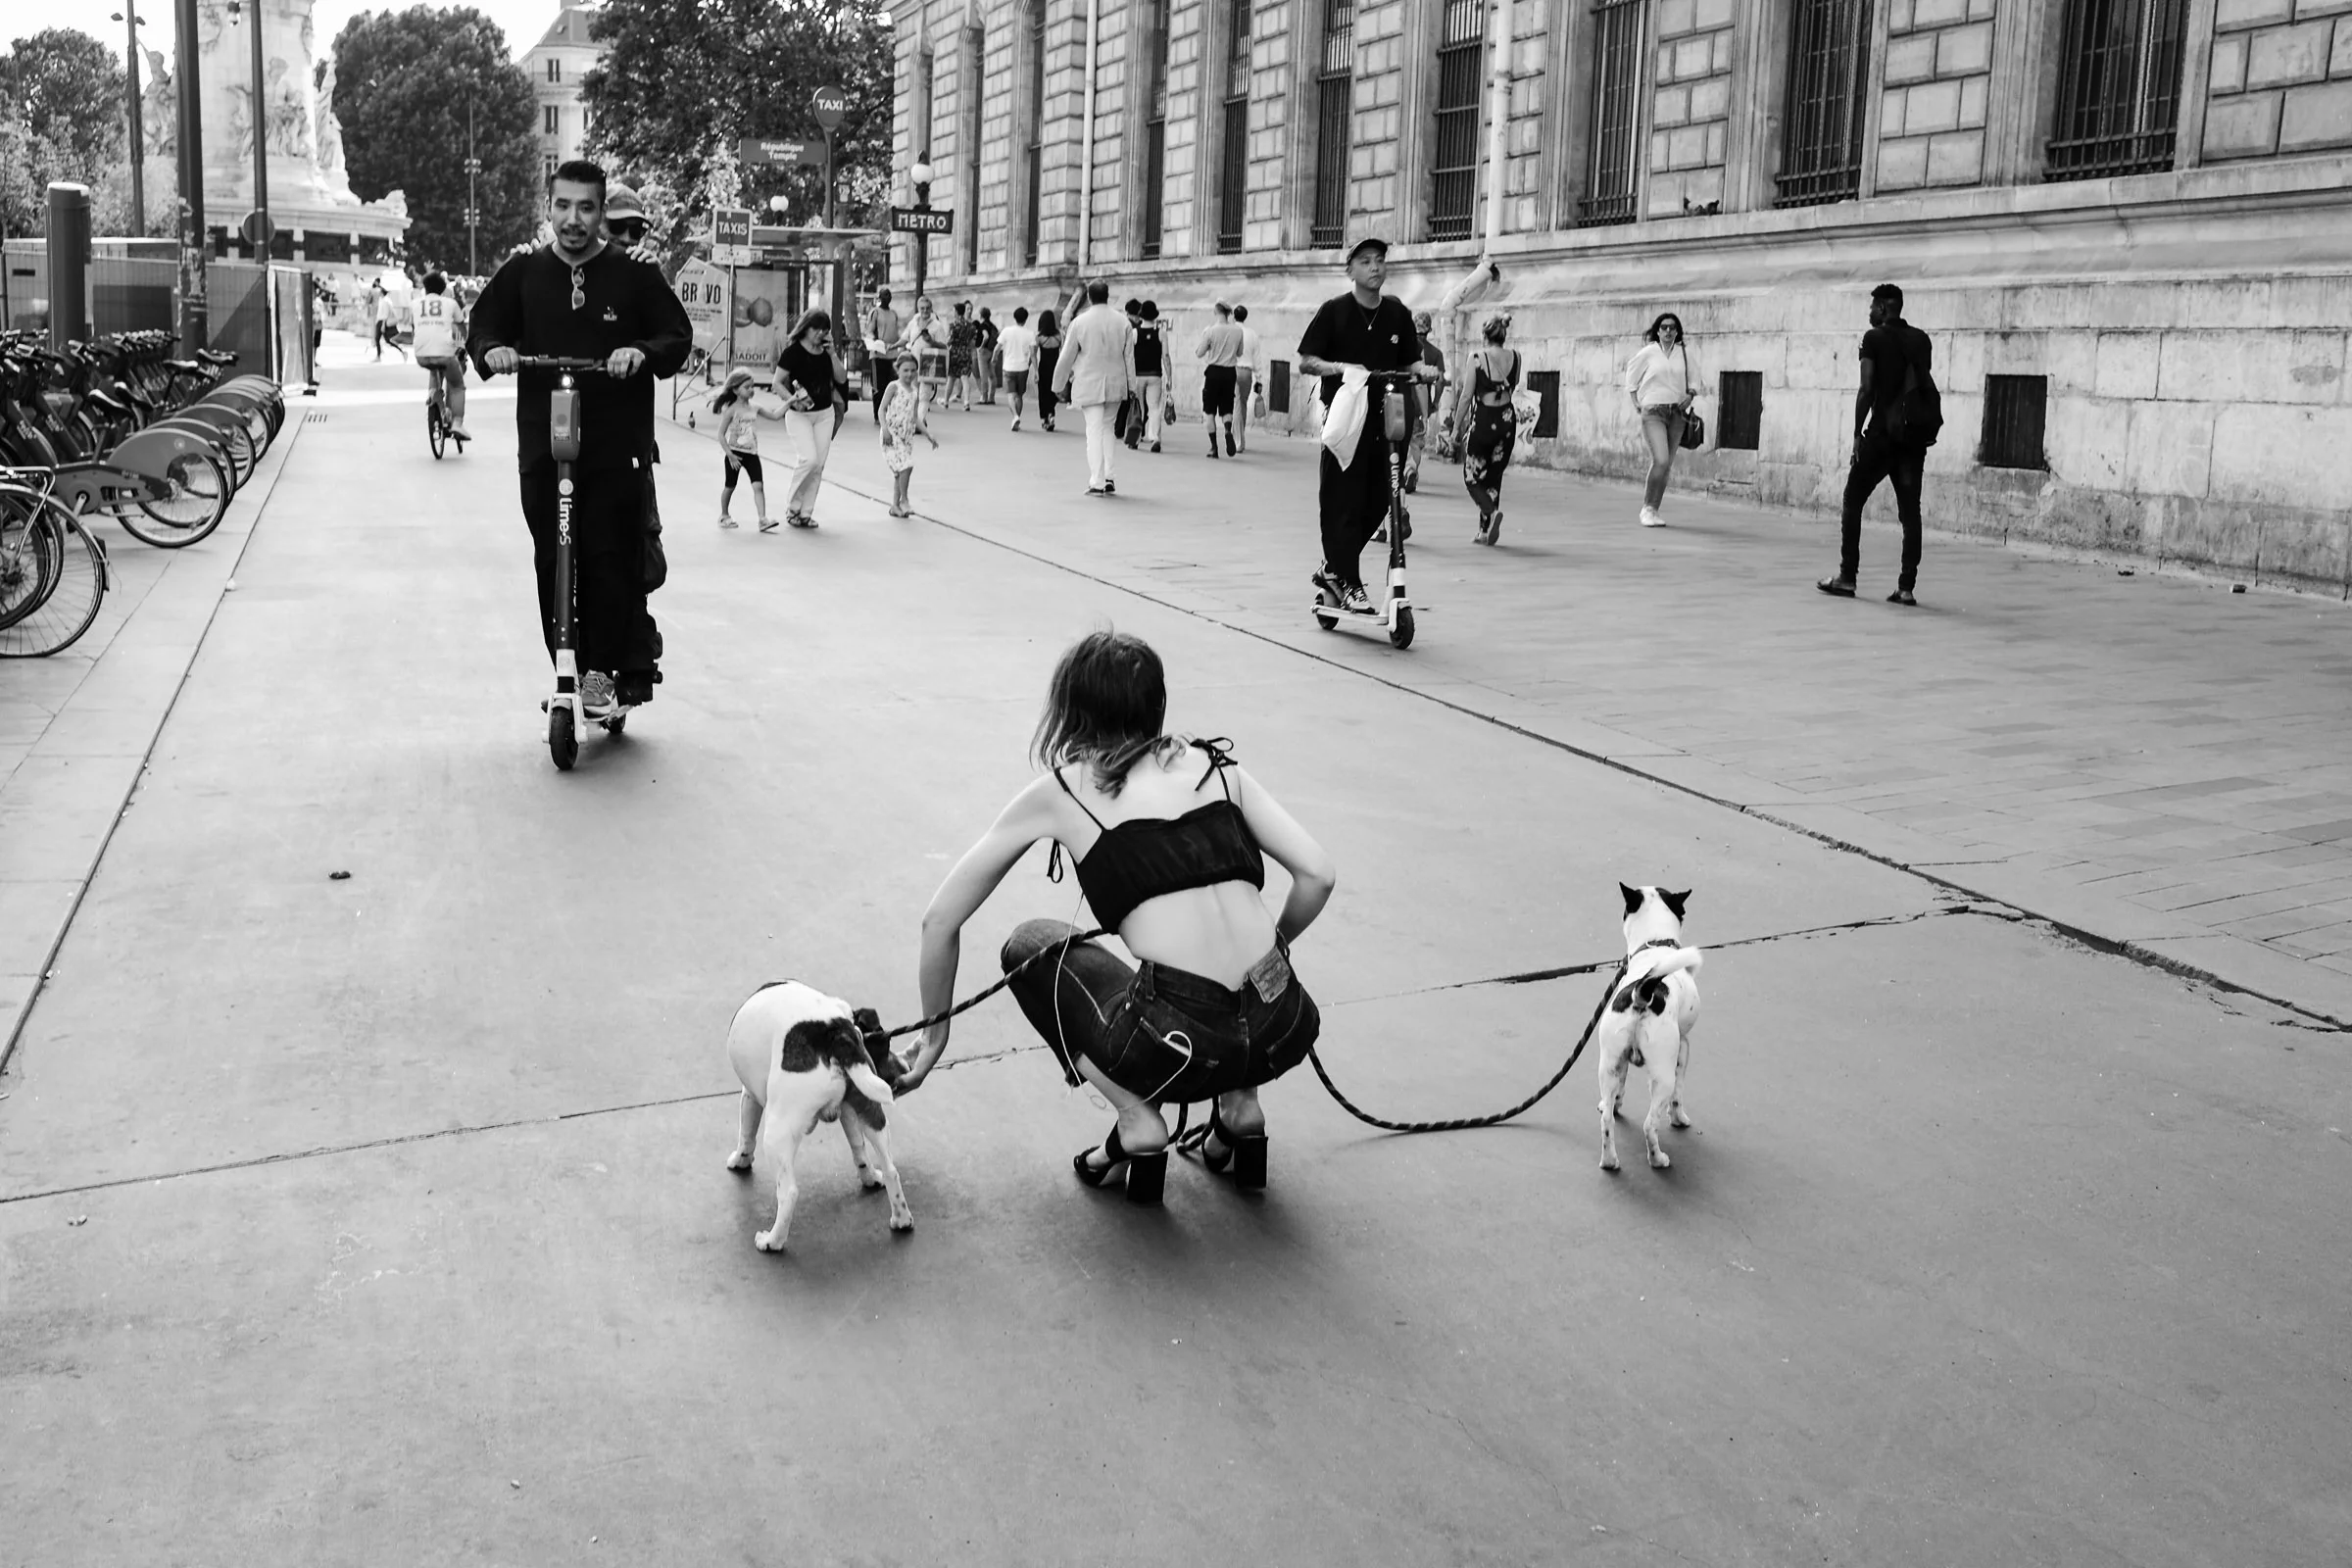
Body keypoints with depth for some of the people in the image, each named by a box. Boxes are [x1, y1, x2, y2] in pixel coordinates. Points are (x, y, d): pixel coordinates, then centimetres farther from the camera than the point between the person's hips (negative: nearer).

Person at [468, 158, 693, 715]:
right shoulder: (522, 274, 9)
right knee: (553, 562, 3)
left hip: (619, 446, -2)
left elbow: (678, 336, 1)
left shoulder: (636, 276, 2)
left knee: (612, 558, -9)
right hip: (542, 448, 3)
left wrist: (642, 351, -19)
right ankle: (570, 670, 13)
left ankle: (607, 666, 1)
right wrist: (492, 350, -10)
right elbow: (483, 328, 13)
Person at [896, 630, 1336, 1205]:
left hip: (1179, 1044, -4)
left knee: (1031, 945, 24)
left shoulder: (1058, 792, 11)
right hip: (1284, 1033, 4)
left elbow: (940, 921, 16)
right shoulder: (1214, 764, 16)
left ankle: (1137, 1122, 9)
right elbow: (1318, 875, 7)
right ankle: (1240, 1107, 21)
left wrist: (935, 1034, 29)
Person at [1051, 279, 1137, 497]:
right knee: (1107, 427, 17)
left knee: (1094, 430, -1)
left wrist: (1059, 386, 9)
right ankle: (1109, 477, 11)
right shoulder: (1122, 322, 1)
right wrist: (1131, 385, 11)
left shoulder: (1080, 322, -7)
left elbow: (1066, 358, -1)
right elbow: (1129, 356, 4)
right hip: (1115, 384, 3)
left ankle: (1097, 483, -4)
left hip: (1089, 385, -3)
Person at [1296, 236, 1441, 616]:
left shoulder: (1397, 313, 9)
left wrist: (1422, 370, -7)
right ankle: (1348, 584, 3)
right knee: (1344, 502, -6)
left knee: (1377, 503, 5)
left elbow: (1409, 361, 15)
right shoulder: (1334, 310, -3)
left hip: (1383, 418, 5)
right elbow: (1305, 362, -4)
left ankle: (1332, 568, 22)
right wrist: (1340, 367, -21)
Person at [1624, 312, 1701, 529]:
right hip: (1653, 412, -4)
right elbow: (1631, 376, 11)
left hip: (1677, 412, 4)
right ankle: (1647, 507, -6)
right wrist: (1636, 403, 4)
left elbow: (1692, 380, 18)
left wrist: (1691, 394, -2)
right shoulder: (1648, 352, -1)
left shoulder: (1684, 352, 8)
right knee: (1661, 460, -19)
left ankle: (1654, 510, 15)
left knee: (1667, 464, 3)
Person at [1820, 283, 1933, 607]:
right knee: (1910, 511, 3)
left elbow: (1867, 388, -9)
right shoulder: (1921, 339, 12)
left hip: (1882, 432, -5)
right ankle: (1906, 586, -1)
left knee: (1853, 501, 7)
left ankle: (1847, 577, 4)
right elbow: (1927, 386, 12)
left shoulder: (1874, 338, -3)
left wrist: (1857, 432, -6)